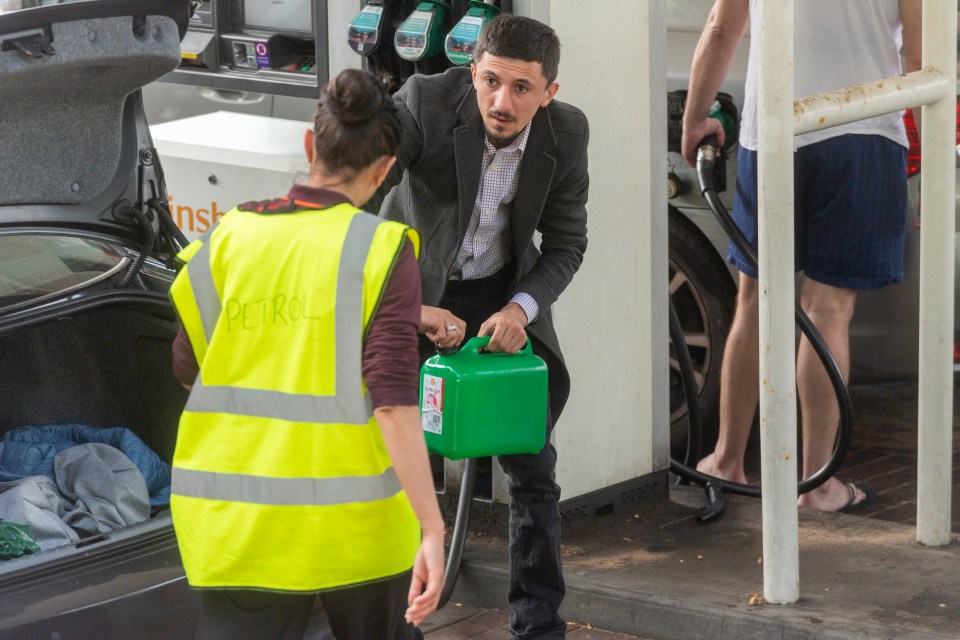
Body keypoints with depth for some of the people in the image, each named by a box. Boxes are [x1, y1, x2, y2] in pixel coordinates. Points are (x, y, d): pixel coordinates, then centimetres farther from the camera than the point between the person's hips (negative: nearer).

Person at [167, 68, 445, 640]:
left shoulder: (227, 240, 2)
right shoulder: (382, 250, -8)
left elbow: (188, 367, 12)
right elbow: (394, 401, -16)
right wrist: (433, 529, -17)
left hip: (235, 528, 2)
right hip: (352, 525, -2)